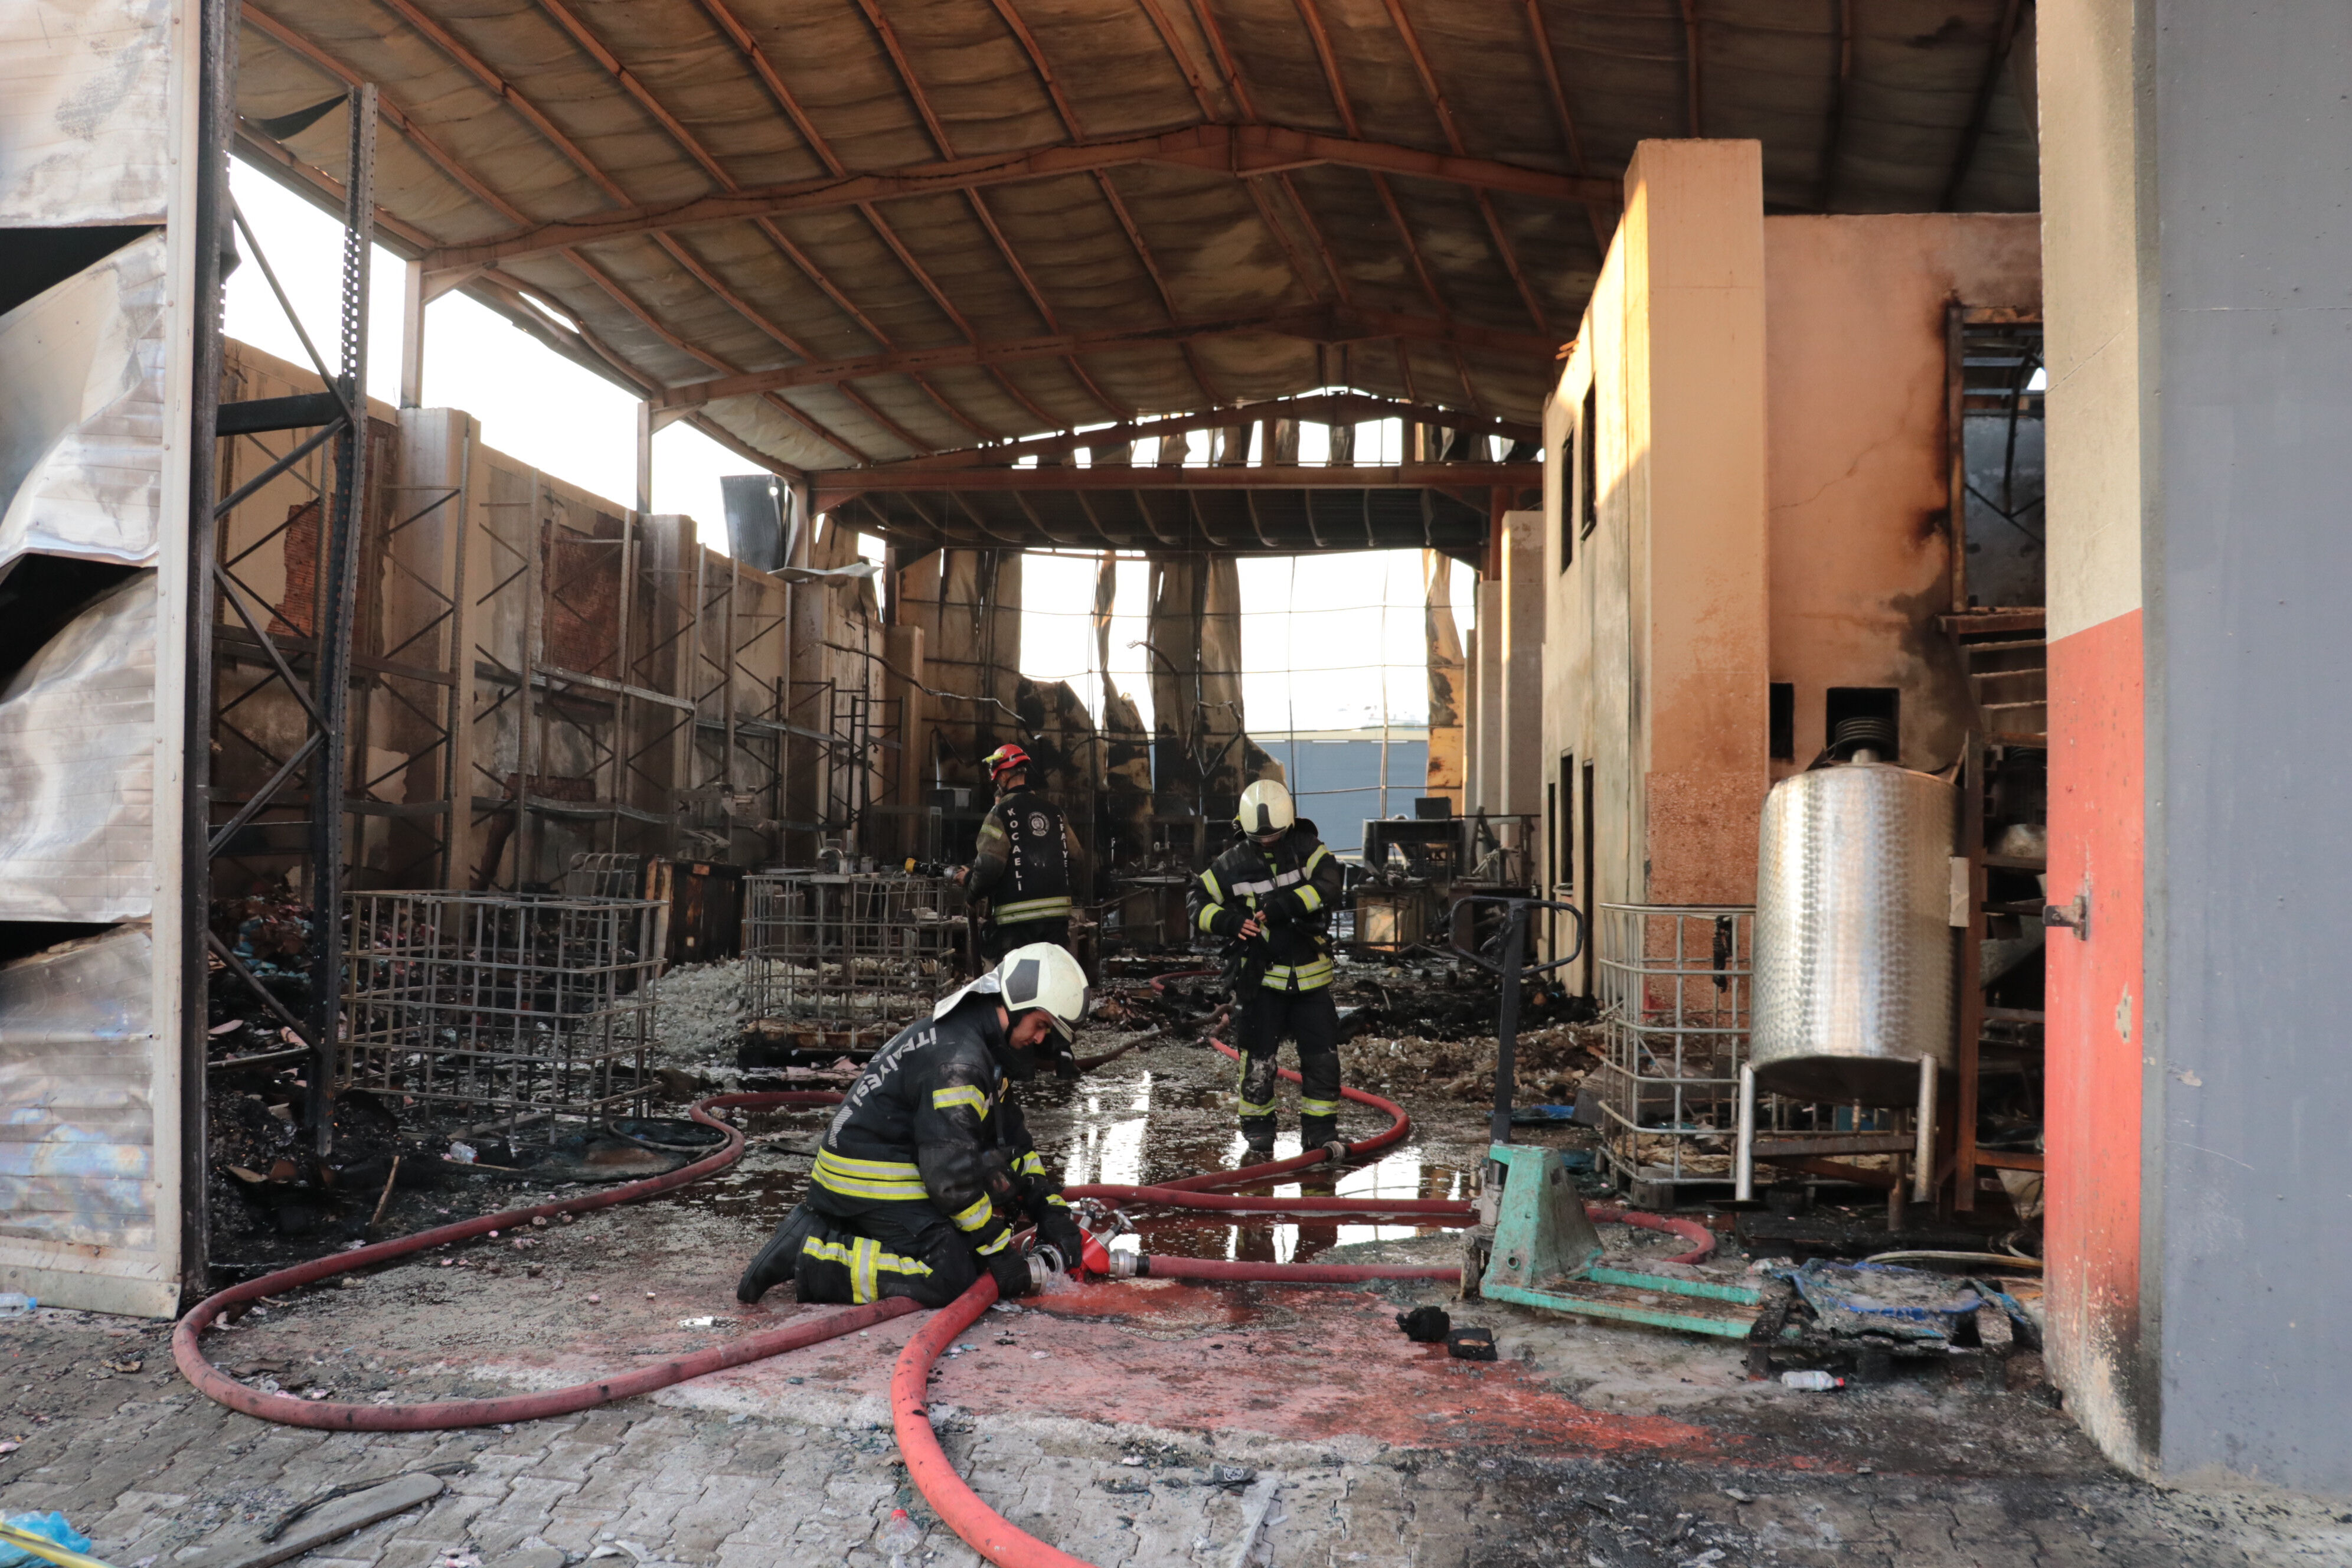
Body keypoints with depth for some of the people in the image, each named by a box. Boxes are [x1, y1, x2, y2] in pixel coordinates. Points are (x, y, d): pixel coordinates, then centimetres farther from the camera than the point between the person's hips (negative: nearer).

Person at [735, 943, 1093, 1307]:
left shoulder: (985, 1046, 11)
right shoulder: (956, 1058, -22)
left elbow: (1012, 1140, 19)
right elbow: (951, 1176, -24)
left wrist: (1052, 1212, 10)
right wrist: (1001, 1254, -16)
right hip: (869, 1178, -11)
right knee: (950, 1276, -18)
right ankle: (804, 1255, -14)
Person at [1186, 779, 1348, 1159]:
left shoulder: (1305, 847, -5)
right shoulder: (1233, 863, -3)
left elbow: (1329, 882, -22)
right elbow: (1197, 901, 3)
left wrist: (1283, 906, -32)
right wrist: (1227, 922, -17)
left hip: (1310, 974, 1)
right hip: (1260, 975, -1)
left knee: (1322, 1054, 5)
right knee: (1258, 1057, 3)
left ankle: (1320, 1131, 20)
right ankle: (1257, 1132, 20)